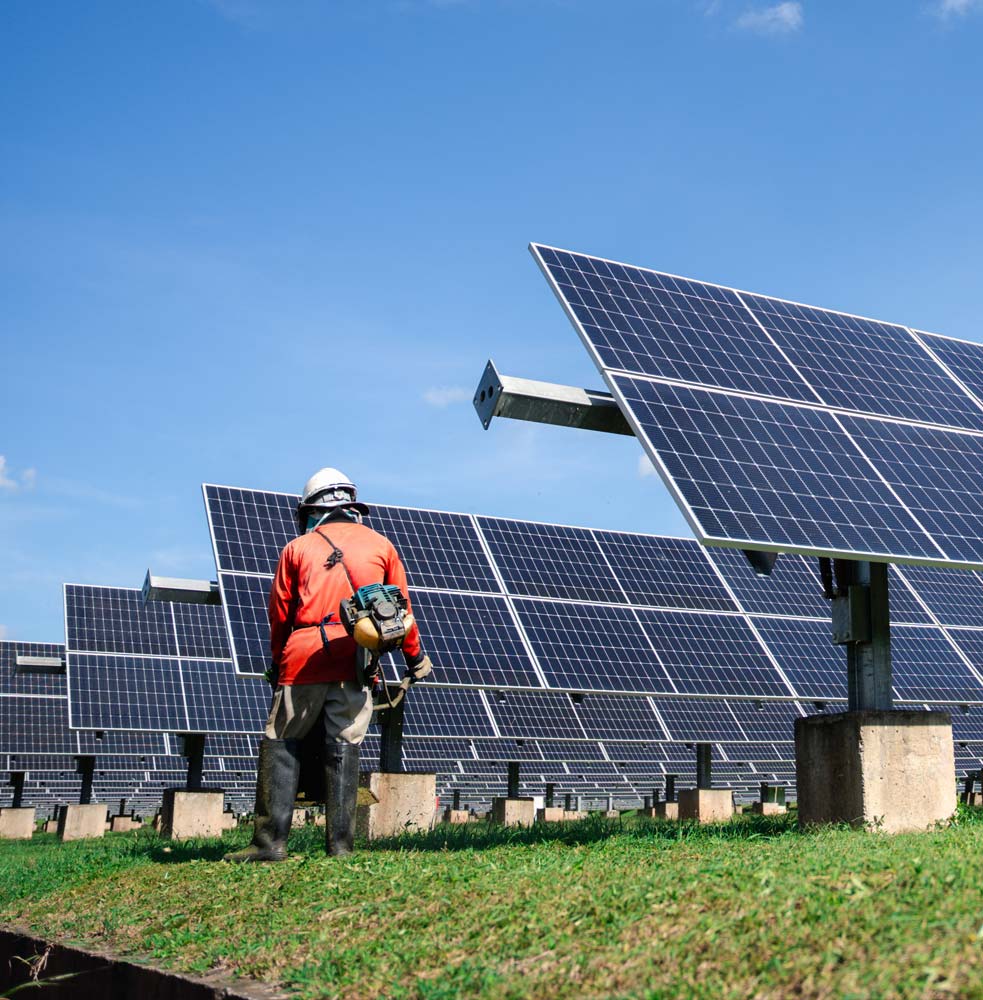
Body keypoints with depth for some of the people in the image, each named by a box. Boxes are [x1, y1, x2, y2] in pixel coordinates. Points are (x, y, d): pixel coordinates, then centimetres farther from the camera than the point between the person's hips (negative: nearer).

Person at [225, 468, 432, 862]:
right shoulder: (381, 545, 16)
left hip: (304, 659, -1)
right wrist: (415, 656, 28)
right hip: (356, 661, 1)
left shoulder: (297, 548, 12)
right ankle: (340, 843, 2)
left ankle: (271, 840, 0)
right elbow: (401, 607, 17)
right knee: (343, 748, 4)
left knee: (280, 744, 5)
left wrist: (278, 663, 22)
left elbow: (279, 614, 10)